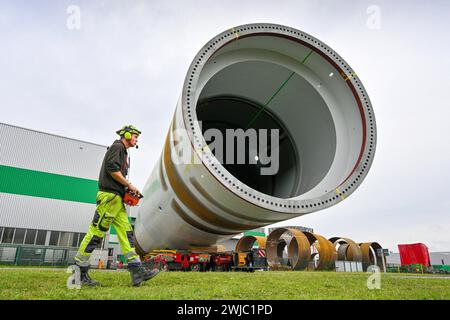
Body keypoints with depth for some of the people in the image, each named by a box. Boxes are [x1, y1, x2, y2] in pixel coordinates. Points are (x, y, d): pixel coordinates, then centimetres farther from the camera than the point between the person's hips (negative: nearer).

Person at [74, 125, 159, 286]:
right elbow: (112, 168, -17)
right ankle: (79, 270, 4)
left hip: (117, 199, 10)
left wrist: (128, 189, 13)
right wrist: (129, 185, -11)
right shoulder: (117, 146, -2)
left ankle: (137, 271, -3)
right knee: (96, 232, -6)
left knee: (126, 232, 1)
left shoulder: (123, 152, 27)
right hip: (109, 196, -10)